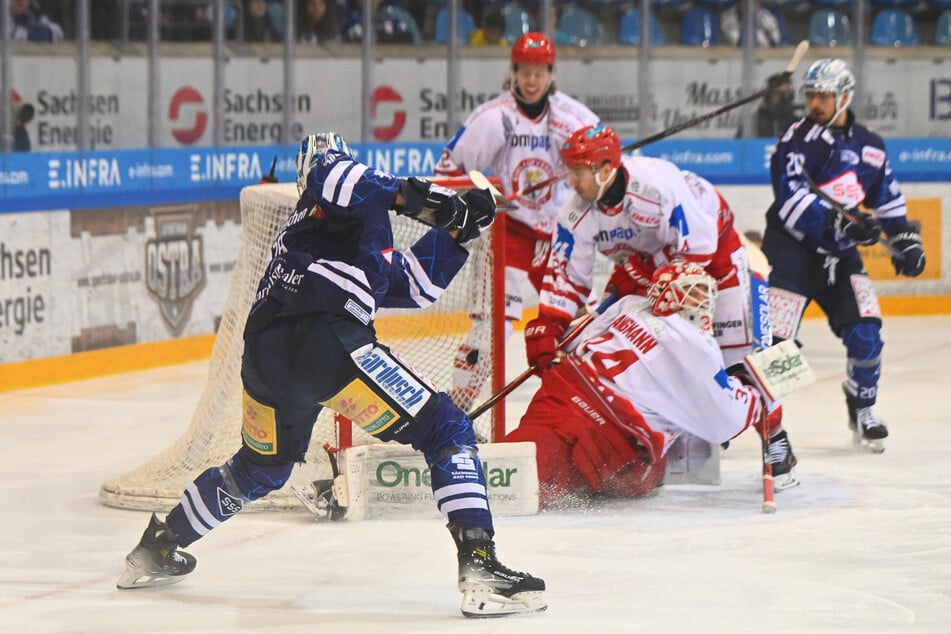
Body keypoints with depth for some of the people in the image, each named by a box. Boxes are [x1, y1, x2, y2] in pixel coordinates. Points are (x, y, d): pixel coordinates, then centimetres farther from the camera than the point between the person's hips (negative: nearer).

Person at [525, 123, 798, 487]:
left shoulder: (658, 184, -38)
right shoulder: (577, 214, -19)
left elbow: (696, 247, -31)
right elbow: (567, 275, -15)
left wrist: (639, 276, -28)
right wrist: (546, 328, -27)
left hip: (712, 243, -6)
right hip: (645, 259, 6)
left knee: (737, 350, -12)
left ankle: (776, 442, -2)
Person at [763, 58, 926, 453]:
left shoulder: (869, 148, 9)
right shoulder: (798, 137, -7)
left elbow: (888, 200, 21)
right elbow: (791, 198, -19)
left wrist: (906, 241, 9)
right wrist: (841, 221, -29)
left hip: (839, 255, 5)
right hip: (790, 249, -5)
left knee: (865, 330, -6)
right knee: (772, 335, -15)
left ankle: (862, 412, 14)